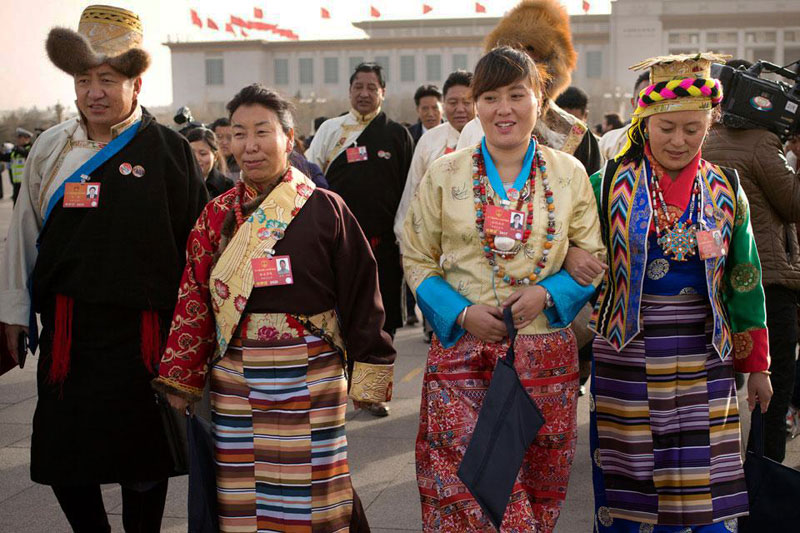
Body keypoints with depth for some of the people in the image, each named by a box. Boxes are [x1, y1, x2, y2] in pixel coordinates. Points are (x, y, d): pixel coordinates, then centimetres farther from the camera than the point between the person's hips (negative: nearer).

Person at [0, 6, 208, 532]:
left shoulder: (169, 150, -3)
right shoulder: (50, 148, 7)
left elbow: (195, 242, 0)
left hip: (144, 329, -3)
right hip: (66, 325, 3)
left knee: (143, 456, 8)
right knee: (60, 452, 8)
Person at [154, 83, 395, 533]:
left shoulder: (325, 209, -3)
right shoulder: (218, 214, 7)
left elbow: (360, 291, -2)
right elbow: (195, 298, 7)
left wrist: (369, 374, -4)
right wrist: (180, 380, 4)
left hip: (310, 377, -3)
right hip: (236, 381, 3)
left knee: (311, 497, 4)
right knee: (242, 496, 9)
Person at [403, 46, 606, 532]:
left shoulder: (569, 174, 4)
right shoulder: (444, 174, 2)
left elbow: (594, 258, 8)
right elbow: (417, 259, 6)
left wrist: (548, 293, -11)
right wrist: (460, 312, -10)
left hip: (544, 356, 1)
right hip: (461, 352, -1)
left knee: (538, 492, 10)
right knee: (461, 488, -4)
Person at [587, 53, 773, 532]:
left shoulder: (726, 190, 6)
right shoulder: (609, 185, 0)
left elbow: (745, 283, 11)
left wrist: (757, 365, 12)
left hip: (703, 364, 1)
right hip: (627, 361, -1)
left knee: (708, 489, 1)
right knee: (626, 487, 6)